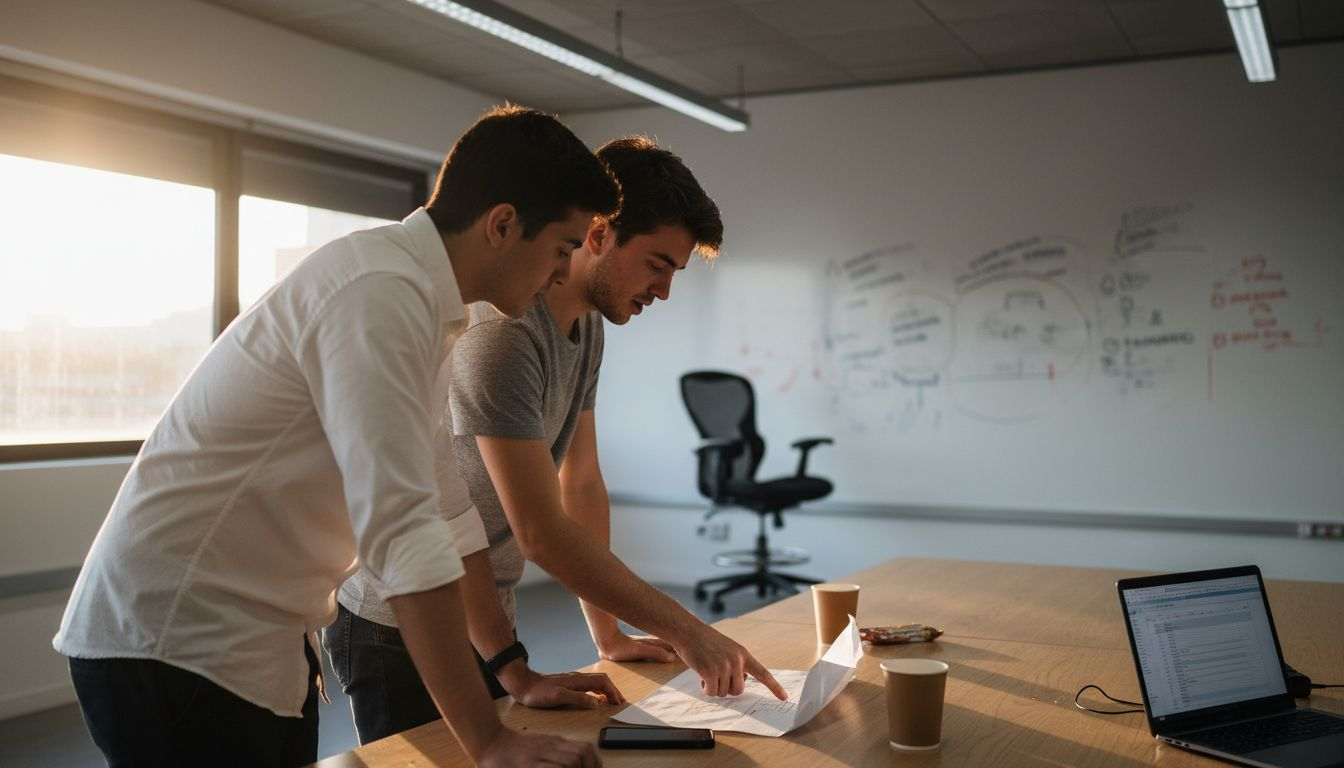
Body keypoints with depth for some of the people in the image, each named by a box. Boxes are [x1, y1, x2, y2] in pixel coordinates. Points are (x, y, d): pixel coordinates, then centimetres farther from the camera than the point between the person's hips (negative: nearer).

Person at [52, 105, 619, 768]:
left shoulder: (430, 305, 8)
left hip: (262, 635, 9)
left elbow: (444, 504, 12)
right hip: (174, 645, -9)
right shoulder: (380, 294, -23)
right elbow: (403, 537, -30)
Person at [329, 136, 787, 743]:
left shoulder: (588, 327, 4)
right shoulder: (499, 332, -26)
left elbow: (581, 482, 8)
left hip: (485, 625, 8)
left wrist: (608, 637, 8)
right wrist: (686, 631, -23)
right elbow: (542, 533, -29)